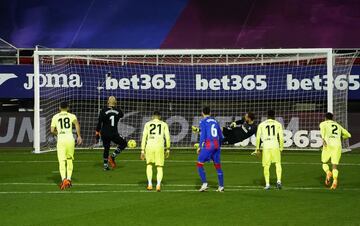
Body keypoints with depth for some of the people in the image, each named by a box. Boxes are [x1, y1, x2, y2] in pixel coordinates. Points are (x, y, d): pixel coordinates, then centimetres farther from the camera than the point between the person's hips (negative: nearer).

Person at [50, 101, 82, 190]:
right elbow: (76, 123, -9)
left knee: (62, 161, -4)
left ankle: (64, 179, -24)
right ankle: (69, 179, 18)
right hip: (70, 139, 1)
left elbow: (52, 130, 7)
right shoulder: (71, 116, 9)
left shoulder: (55, 117, 11)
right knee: (70, 160, 17)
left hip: (61, 140, -1)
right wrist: (79, 136, -7)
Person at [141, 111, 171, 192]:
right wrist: (168, 149, 17)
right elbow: (167, 137, 7)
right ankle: (158, 184, -12)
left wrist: (142, 151, 9)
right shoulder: (164, 124, 11)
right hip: (159, 146, -1)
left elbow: (144, 137, 7)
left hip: (149, 146, 1)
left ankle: (150, 184, 9)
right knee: (159, 167, 8)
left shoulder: (147, 124, 12)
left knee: (149, 165, 21)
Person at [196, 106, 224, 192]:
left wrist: (200, 146, -8)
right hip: (216, 145, 6)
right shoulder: (215, 121, 17)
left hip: (208, 145, -6)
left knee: (200, 164, 0)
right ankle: (221, 186, 12)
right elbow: (220, 136, 19)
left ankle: (204, 184, -13)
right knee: (217, 165, 12)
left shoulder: (203, 121, -1)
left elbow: (203, 134, -11)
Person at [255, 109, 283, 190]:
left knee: (266, 166, 8)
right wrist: (281, 148, 14)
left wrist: (258, 148, 14)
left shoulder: (261, 125, 10)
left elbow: (258, 137, 7)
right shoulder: (278, 124, 9)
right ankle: (279, 181, -4)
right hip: (275, 146, 0)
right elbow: (281, 137, 6)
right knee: (278, 164, 11)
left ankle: (267, 184, 6)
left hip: (266, 147, 0)